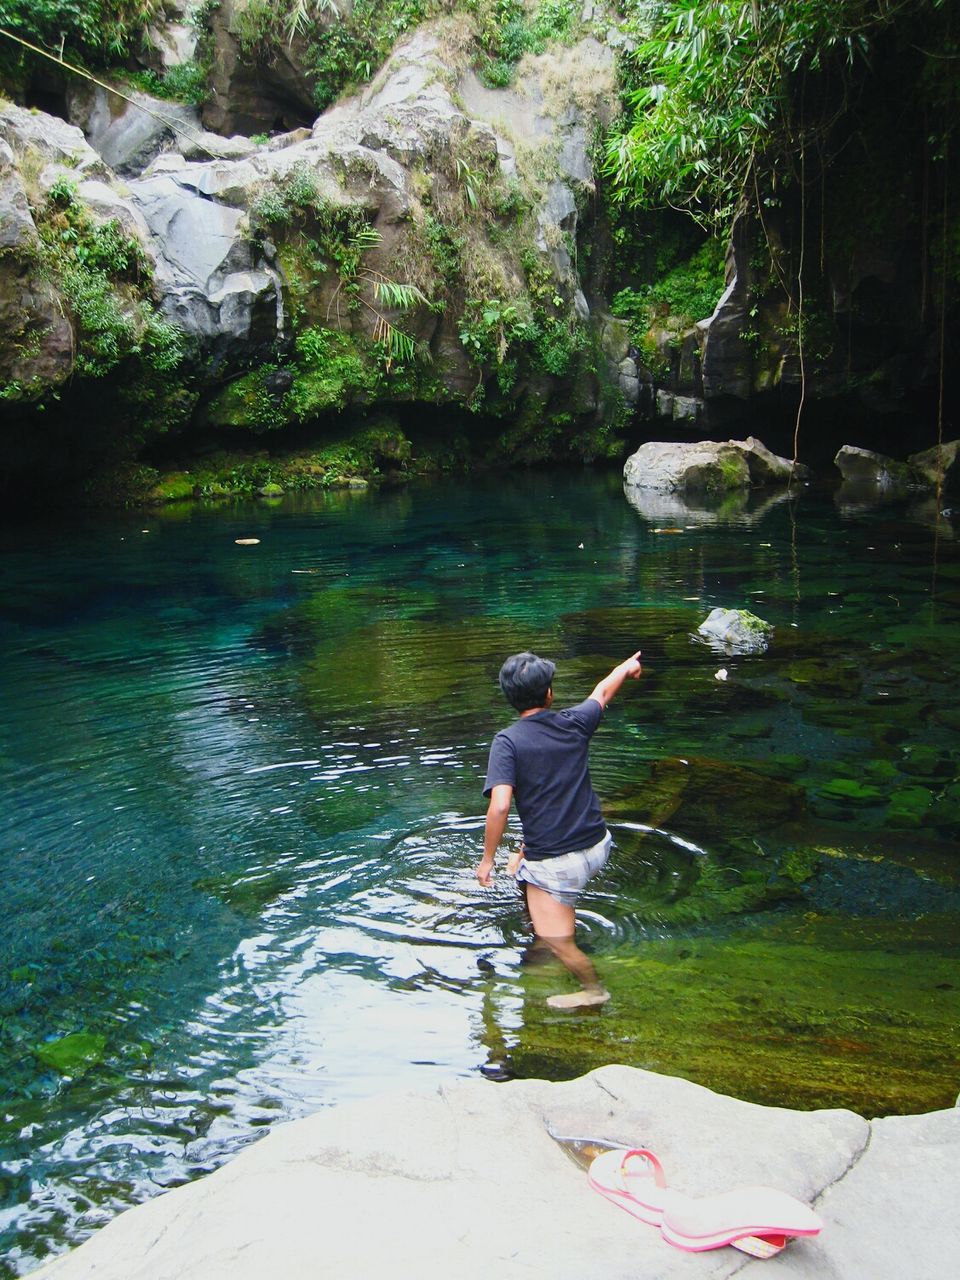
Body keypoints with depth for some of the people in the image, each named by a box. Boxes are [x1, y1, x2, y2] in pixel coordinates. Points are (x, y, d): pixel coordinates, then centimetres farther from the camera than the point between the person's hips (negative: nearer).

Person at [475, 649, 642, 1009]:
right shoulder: (574, 723, -1)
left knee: (554, 939, 9)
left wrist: (487, 859, -11)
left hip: (557, 863, -7)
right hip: (597, 847, 7)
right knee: (522, 863, 30)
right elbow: (603, 691, 21)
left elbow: (500, 806, -24)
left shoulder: (507, 742, -14)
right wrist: (627, 667, 41)